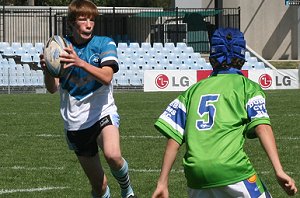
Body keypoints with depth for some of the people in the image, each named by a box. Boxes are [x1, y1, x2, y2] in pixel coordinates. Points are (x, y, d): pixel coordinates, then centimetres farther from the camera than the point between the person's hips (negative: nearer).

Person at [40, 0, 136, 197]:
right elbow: (52, 88, -8)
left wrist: (80, 63, -41)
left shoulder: (105, 44, -6)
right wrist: (47, 70, -30)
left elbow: (106, 77, -24)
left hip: (103, 113, -2)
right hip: (75, 121, 3)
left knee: (112, 155, -33)